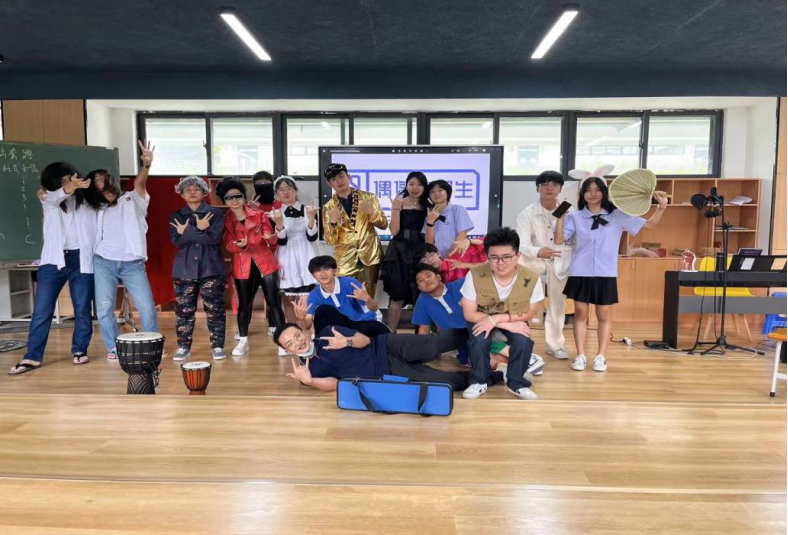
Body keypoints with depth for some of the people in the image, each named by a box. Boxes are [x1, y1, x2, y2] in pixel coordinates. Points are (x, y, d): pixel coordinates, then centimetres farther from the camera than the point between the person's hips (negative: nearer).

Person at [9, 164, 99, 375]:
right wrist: (72, 186, -40)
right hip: (53, 260, 0)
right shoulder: (46, 196, 3)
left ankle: (80, 350, 19)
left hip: (81, 259, 0)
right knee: (41, 310, -1)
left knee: (83, 309, 4)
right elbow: (56, 197, -20)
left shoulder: (88, 197, 6)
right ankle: (32, 357, 6)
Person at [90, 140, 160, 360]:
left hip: (133, 264, -3)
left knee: (147, 307, -5)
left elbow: (139, 182, -10)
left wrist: (146, 165, -30)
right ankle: (113, 348, 13)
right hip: (103, 263, 3)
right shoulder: (99, 209, 18)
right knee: (104, 308, -1)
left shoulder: (132, 199, 8)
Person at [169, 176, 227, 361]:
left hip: (211, 268, -2)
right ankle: (183, 346, 16)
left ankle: (217, 346, 11)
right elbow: (176, 241, -4)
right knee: (184, 309, 5)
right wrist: (199, 230, -13)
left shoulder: (215, 213, 3)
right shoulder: (175, 216, 10)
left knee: (215, 309, 1)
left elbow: (215, 237, -12)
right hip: (184, 269, 2)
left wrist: (187, 232, -10)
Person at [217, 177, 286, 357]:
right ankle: (243, 341, 21)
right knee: (244, 304, 8)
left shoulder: (259, 215, 2)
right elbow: (229, 246, -4)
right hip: (242, 267, 1)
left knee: (274, 302, -2)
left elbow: (272, 240, 0)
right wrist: (240, 245, -26)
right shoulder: (225, 221, 2)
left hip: (266, 263, -1)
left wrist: (270, 237, -24)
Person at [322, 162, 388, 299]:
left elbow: (384, 225, 3)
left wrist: (372, 212, -15)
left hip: (369, 257, 0)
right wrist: (333, 222, -20)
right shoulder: (329, 207, 3)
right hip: (345, 261, 0)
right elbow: (330, 241, -1)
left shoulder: (368, 198, 3)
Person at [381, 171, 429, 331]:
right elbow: (394, 231, -9)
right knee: (398, 295, -4)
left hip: (419, 251, 3)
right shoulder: (399, 202, 1)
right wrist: (396, 208, -14)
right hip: (399, 251, -3)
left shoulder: (427, 206, 9)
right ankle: (390, 333, 4)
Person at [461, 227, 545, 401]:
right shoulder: (475, 275, -31)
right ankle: (480, 381, -1)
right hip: (482, 317, -1)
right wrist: (508, 325, -29)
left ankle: (516, 382, 2)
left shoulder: (531, 279, -28)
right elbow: (469, 314, -22)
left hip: (515, 319, 1)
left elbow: (528, 314, -14)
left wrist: (496, 319, -28)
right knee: (479, 340, -29)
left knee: (523, 341, -26)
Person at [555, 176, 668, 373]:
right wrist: (561, 217, -15)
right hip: (580, 273, 0)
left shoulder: (617, 216, 3)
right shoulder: (575, 217, 4)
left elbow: (649, 225, 5)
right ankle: (580, 356, 11)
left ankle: (601, 356, 16)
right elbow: (559, 240, -5)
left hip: (606, 274, 0)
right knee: (580, 314, 4)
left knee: (604, 315, 7)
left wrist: (661, 207, -11)